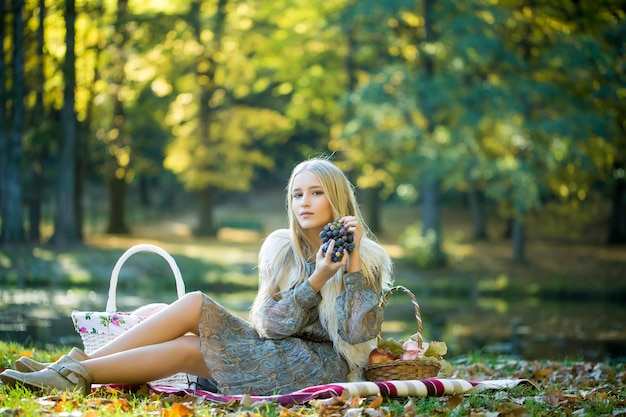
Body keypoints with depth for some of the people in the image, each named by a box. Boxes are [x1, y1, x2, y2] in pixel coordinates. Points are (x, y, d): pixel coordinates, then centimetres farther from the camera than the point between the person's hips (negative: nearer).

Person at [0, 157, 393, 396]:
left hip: (327, 366, -5)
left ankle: (77, 370, -22)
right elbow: (271, 325, -4)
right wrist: (316, 280, -18)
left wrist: (353, 264, -20)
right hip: (277, 355, 5)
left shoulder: (367, 257, -2)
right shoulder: (281, 249, 8)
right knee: (185, 348, -22)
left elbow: (359, 333, -15)